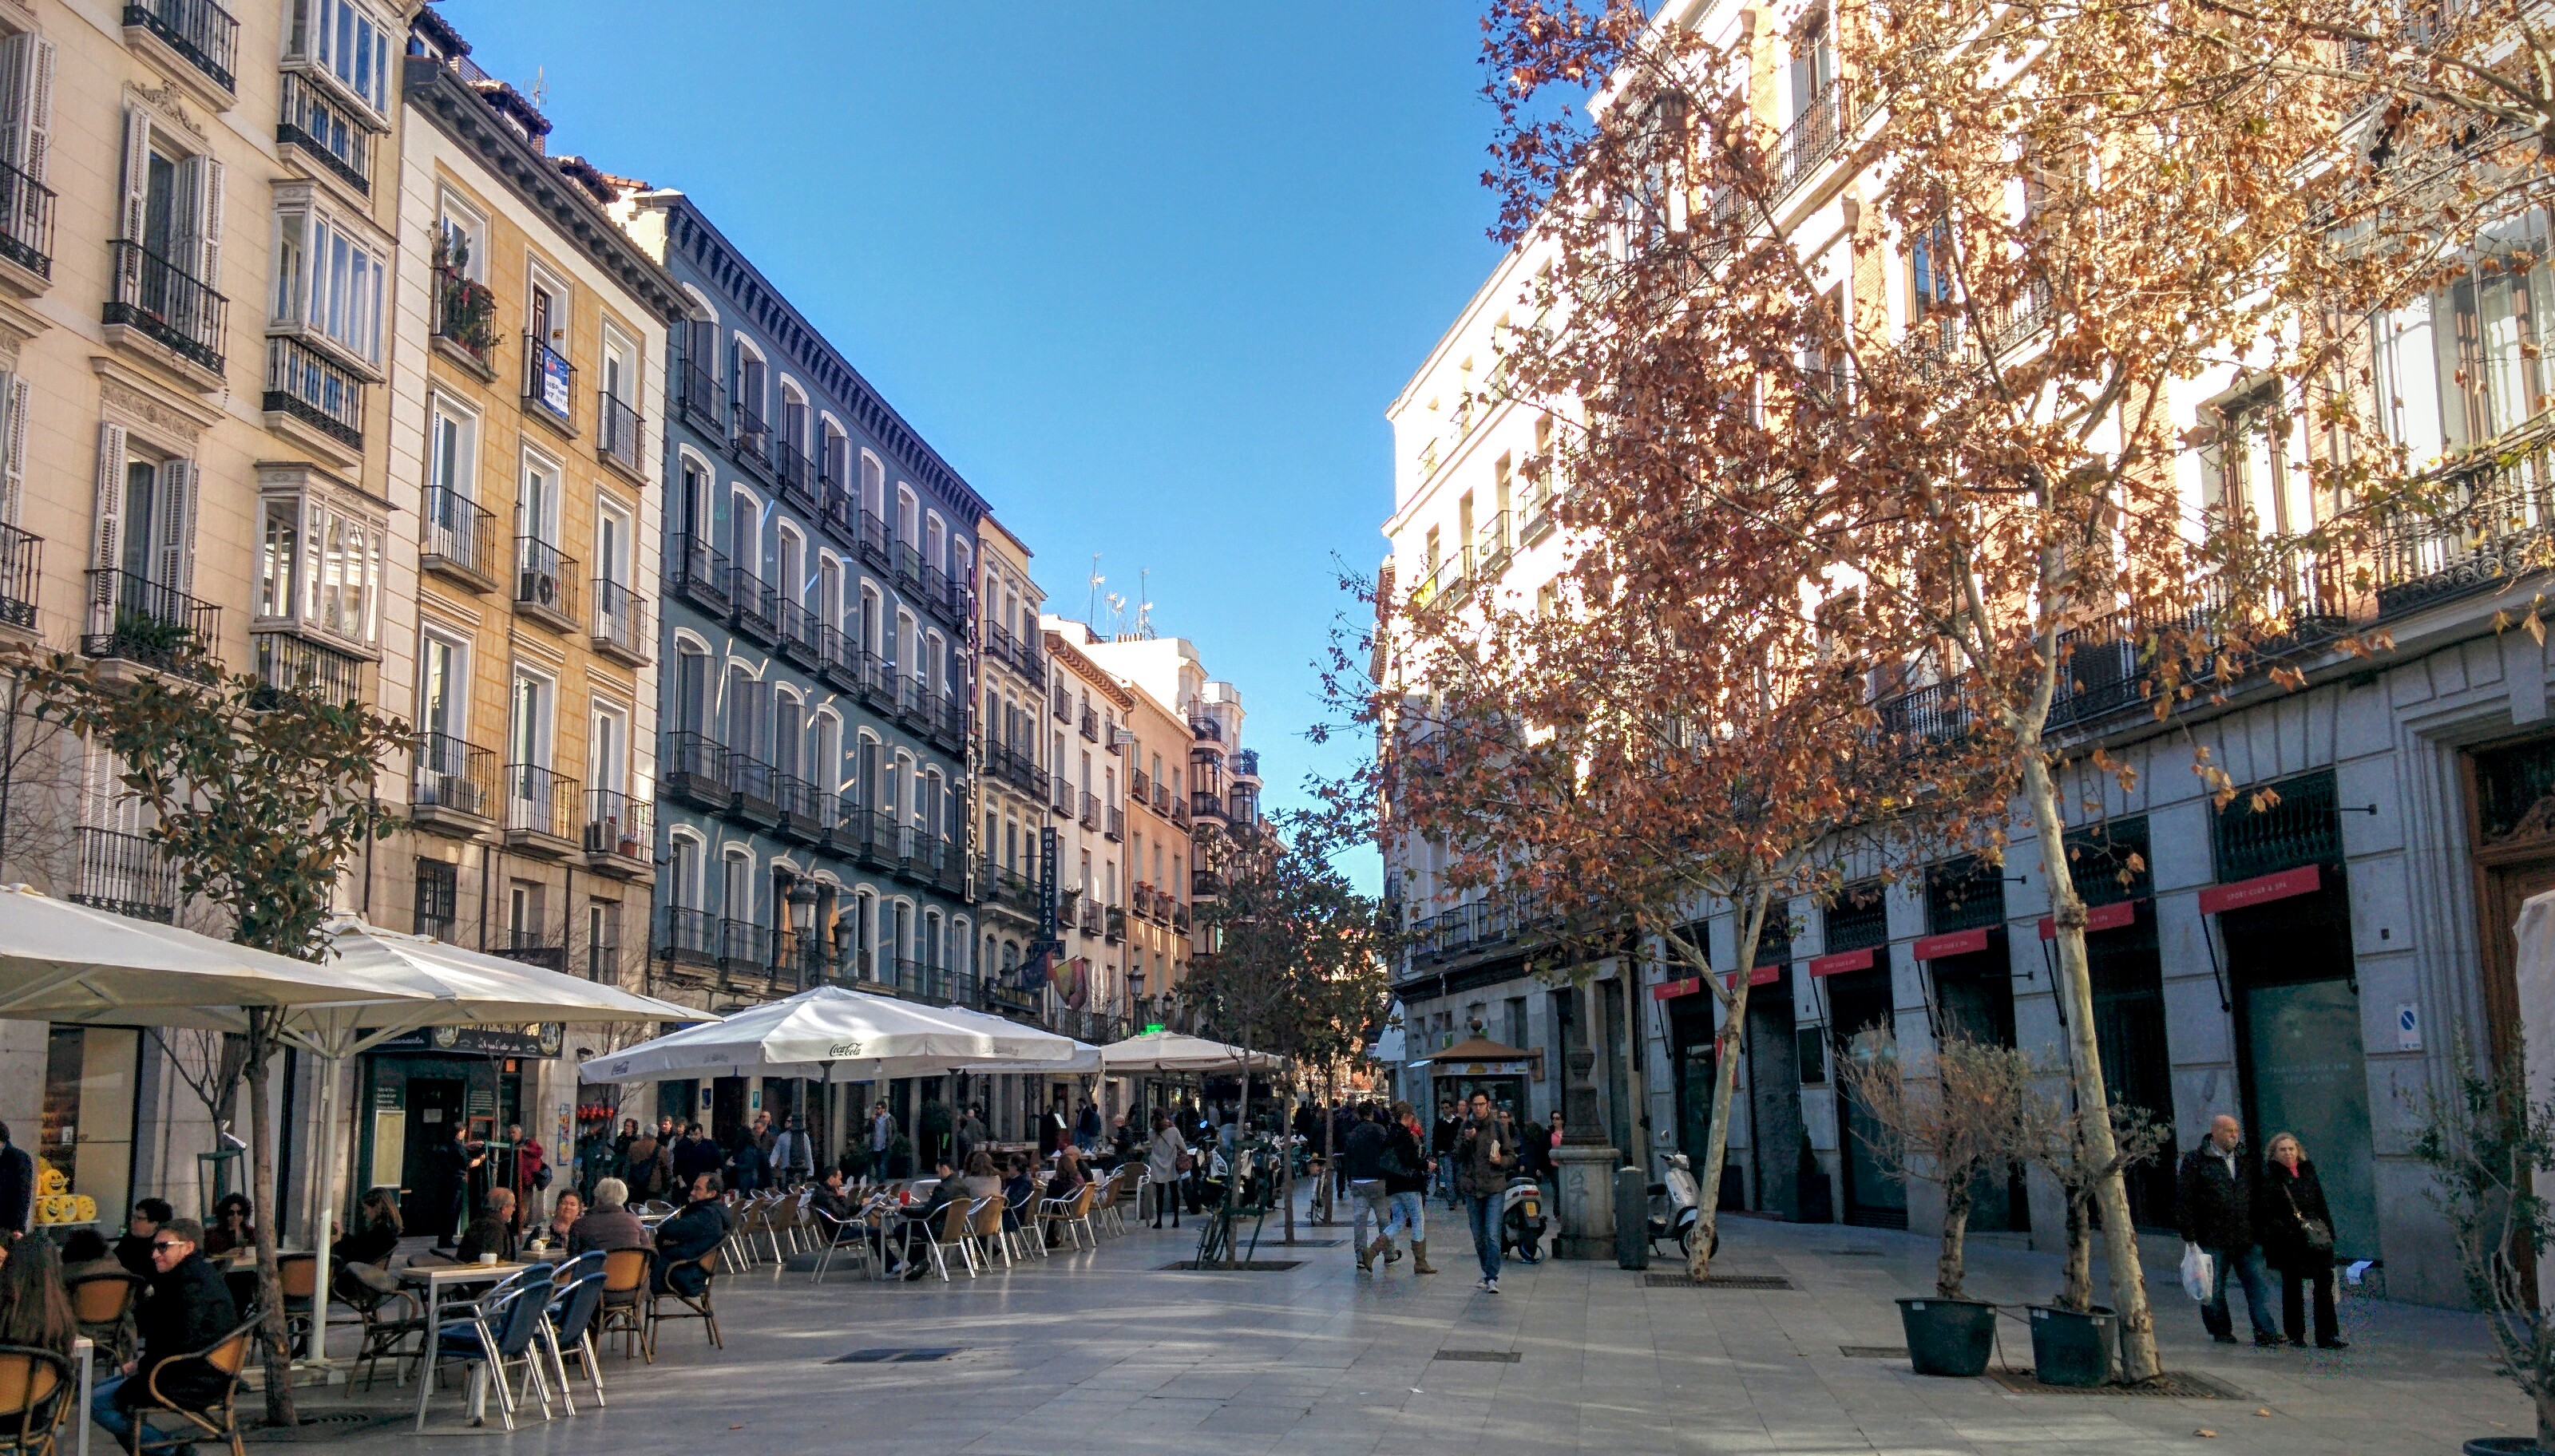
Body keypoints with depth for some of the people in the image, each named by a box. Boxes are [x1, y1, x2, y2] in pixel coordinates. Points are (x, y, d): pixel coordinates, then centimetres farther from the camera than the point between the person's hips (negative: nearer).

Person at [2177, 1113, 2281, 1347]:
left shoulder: (2246, 1159, 13)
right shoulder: (2195, 1160, -3)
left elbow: (2257, 1194, 19)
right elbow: (2184, 1200, -5)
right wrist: (2190, 1237, -9)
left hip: (2246, 1238, 4)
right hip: (2213, 1239, -4)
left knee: (2259, 1284, -2)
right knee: (2214, 1289, 4)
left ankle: (2266, 1332, 0)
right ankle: (2221, 1331, 17)